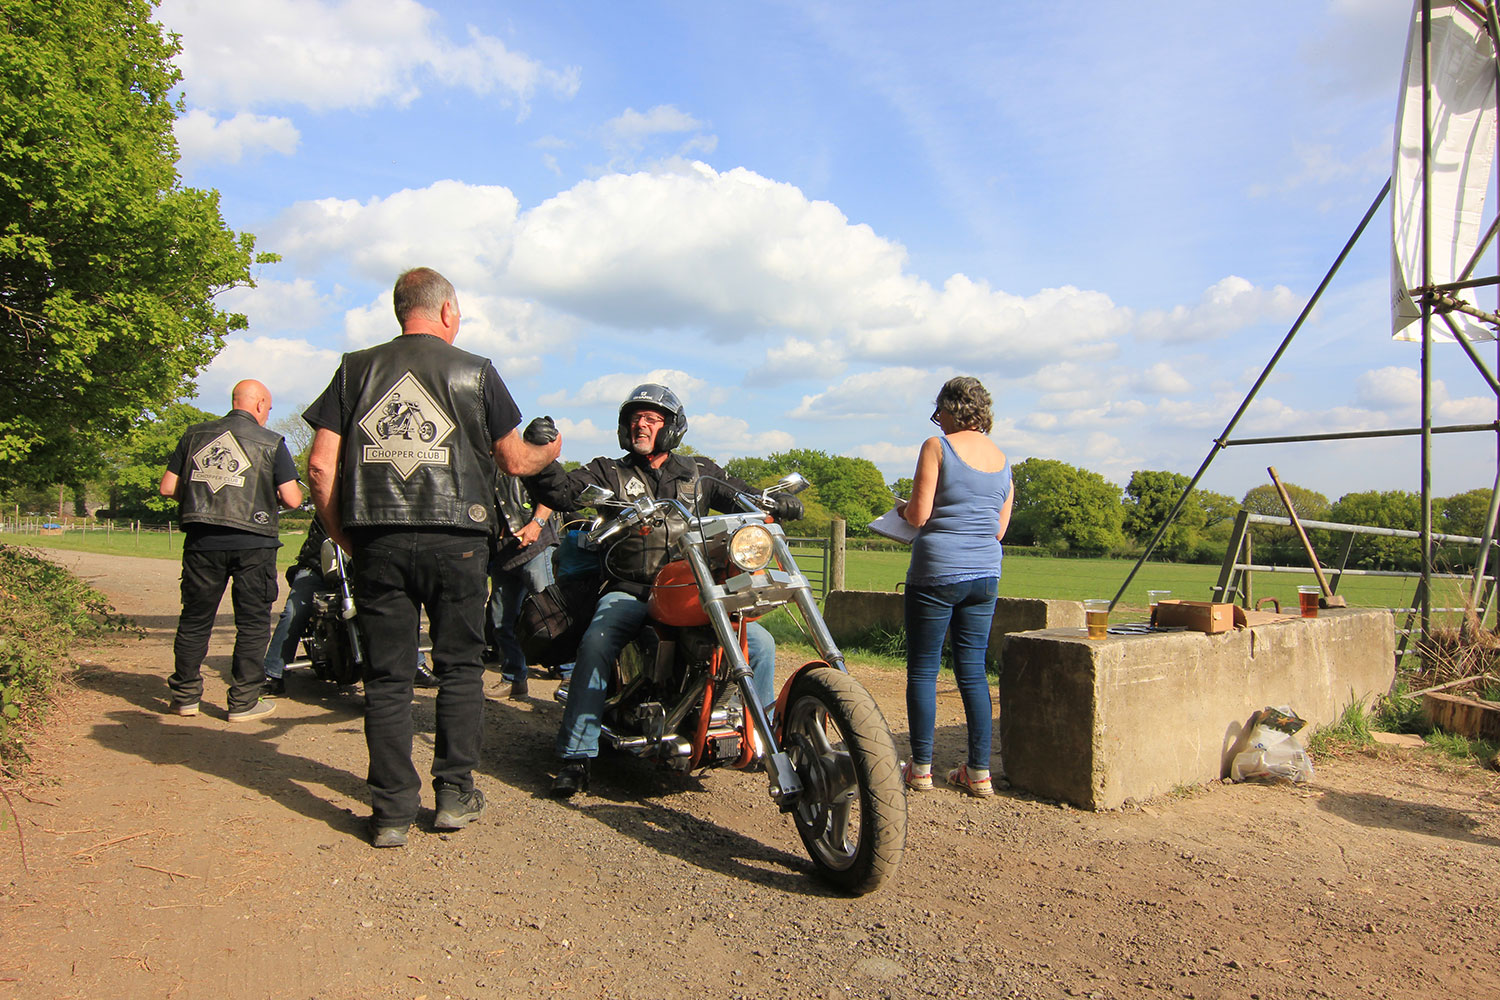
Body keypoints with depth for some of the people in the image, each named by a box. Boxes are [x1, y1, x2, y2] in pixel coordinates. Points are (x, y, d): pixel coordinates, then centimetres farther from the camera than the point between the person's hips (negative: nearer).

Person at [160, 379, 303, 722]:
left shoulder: (195, 435, 8)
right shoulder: (271, 442, -3)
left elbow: (167, 487, 6)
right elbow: (292, 498, -8)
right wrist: (275, 492, 14)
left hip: (201, 541, 4)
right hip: (252, 543, -3)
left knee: (195, 619, 15)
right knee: (252, 623, 5)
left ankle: (185, 696, 23)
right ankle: (243, 701, 8)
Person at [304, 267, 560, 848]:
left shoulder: (356, 369, 9)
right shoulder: (475, 371, 4)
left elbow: (320, 465, 2)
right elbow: (514, 460, 10)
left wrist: (342, 536, 13)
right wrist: (550, 451, 31)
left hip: (377, 540, 2)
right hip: (454, 538, -1)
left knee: (387, 675, 7)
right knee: (459, 668, 11)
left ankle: (392, 811, 9)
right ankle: (454, 794, 16)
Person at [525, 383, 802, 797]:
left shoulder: (698, 473, 18)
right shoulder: (609, 473, 11)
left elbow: (743, 495, 22)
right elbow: (560, 491, -6)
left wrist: (778, 502, -1)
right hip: (628, 592, -2)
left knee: (760, 642, -11)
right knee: (595, 644, -32)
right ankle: (576, 757, -23)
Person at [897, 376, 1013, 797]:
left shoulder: (937, 446, -7)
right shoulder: (1002, 459, 11)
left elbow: (919, 515, -11)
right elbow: (1000, 528, 14)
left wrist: (904, 508, 9)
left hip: (937, 572, -6)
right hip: (986, 574, 6)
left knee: (922, 670, 4)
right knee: (973, 670, 11)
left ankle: (921, 767, 10)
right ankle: (979, 771, 12)